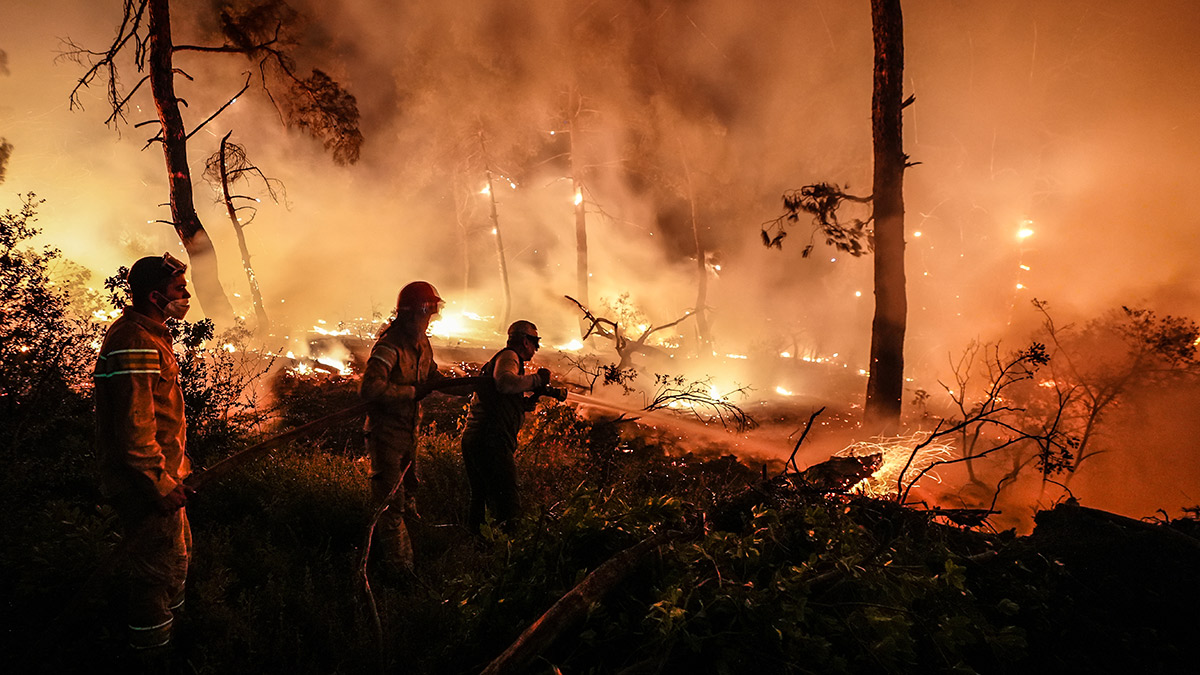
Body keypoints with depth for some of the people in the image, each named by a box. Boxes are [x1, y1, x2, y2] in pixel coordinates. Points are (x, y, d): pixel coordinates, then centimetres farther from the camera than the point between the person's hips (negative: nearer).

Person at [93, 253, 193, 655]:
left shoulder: (149, 335, 12)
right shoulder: (134, 344, -24)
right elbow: (133, 430, -27)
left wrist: (177, 465, 24)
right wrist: (163, 486, -23)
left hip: (160, 474, 11)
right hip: (145, 485, -11)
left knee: (178, 554, 24)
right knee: (160, 569, 2)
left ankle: (170, 619, 43)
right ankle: (151, 647, 17)